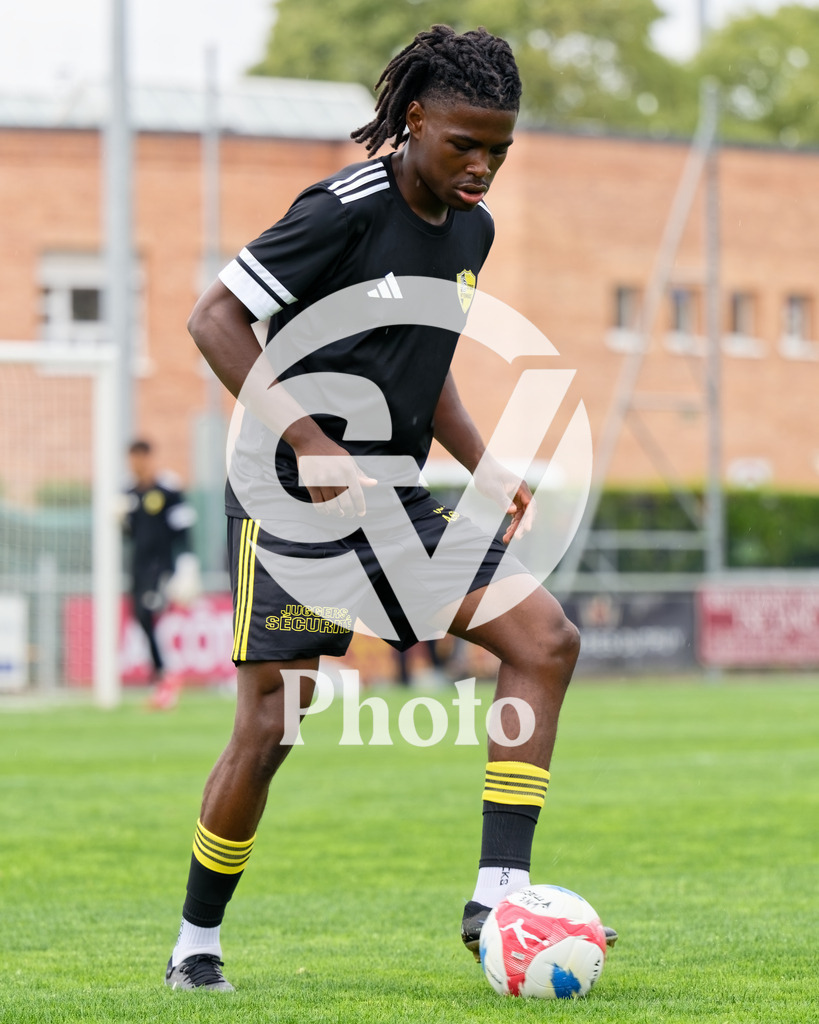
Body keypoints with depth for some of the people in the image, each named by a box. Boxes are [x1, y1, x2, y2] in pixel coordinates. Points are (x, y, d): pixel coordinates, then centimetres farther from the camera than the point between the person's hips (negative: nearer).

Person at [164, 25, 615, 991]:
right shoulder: (346, 210, -15)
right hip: (293, 502, -7)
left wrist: (484, 467, 9)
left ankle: (498, 893, -11)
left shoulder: (470, 228, 10)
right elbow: (216, 319, -16)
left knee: (545, 638, -9)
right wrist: (312, 443, -22)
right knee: (270, 727, -6)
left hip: (396, 502, 7)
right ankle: (196, 942, 13)